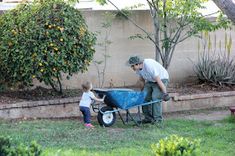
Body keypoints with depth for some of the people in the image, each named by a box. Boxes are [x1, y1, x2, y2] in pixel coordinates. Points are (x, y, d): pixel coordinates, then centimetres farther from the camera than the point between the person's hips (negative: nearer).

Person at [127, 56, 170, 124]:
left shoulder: (149, 66, -35)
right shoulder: (138, 69, -9)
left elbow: (159, 80, -32)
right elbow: (142, 79, 12)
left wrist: (165, 93, -28)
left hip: (161, 79, -8)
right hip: (150, 81, 8)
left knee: (155, 97, -21)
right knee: (145, 97, -6)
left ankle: (157, 118, -13)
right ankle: (148, 118, 0)